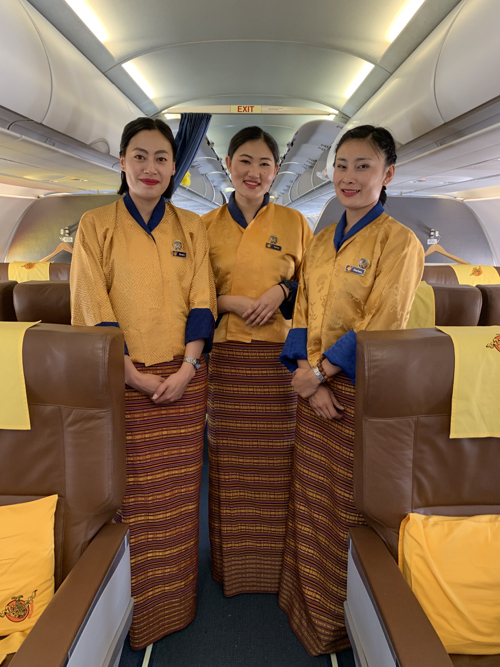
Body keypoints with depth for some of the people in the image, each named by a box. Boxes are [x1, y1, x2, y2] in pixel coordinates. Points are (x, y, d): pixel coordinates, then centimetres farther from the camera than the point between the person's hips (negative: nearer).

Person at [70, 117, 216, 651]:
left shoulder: (190, 228, 8)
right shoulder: (96, 226, 1)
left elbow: (201, 302, 4)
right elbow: (94, 311, -5)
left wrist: (187, 367, -9)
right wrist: (134, 375, -11)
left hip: (183, 378, 3)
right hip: (123, 382, -2)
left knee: (178, 496, 10)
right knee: (126, 497, 4)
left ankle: (175, 604, 30)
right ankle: (130, 612, 26)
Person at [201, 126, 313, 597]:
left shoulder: (294, 223, 6)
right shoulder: (206, 226, 6)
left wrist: (283, 291, -9)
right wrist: (232, 302, -10)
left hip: (280, 357, 0)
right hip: (227, 356, 1)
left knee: (276, 463, 6)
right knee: (229, 462, 7)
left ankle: (276, 567, 28)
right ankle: (231, 566, 29)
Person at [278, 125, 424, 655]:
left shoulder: (399, 242, -9)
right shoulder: (321, 242, 10)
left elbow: (381, 325, -16)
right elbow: (303, 312, 7)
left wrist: (319, 371, -14)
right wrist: (305, 374, -6)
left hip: (362, 392, -6)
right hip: (314, 389, 6)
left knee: (353, 505, 8)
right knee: (311, 497, 17)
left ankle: (344, 620, 34)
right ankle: (307, 605, 40)